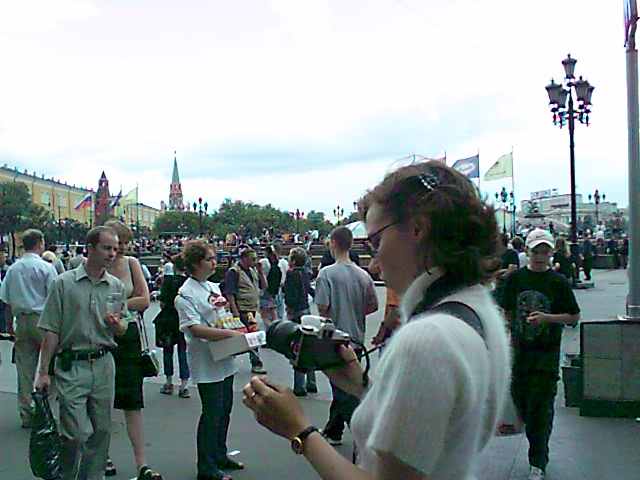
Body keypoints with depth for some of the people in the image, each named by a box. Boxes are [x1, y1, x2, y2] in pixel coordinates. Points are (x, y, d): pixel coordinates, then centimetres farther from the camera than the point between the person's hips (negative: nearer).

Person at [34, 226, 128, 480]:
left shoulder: (117, 286, 7)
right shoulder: (63, 283, -4)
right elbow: (51, 332, -4)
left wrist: (115, 323, -12)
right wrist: (43, 372, -6)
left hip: (104, 365, 4)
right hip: (71, 366, -4)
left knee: (101, 431, 11)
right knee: (76, 434, -4)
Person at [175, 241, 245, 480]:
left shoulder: (213, 286, 11)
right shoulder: (185, 295, -14)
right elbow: (196, 329, -22)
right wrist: (230, 333, -27)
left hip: (224, 359, 8)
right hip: (206, 363, -8)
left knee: (224, 410, 17)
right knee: (212, 414, 0)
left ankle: (220, 456, 34)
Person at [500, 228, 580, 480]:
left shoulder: (558, 281, -4)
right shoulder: (516, 278, 2)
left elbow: (574, 317, -1)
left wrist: (546, 317, -16)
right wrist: (507, 343, 6)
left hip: (546, 355, -3)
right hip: (519, 352, 3)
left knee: (541, 408, -1)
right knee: (522, 404, 11)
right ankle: (538, 447, 35)